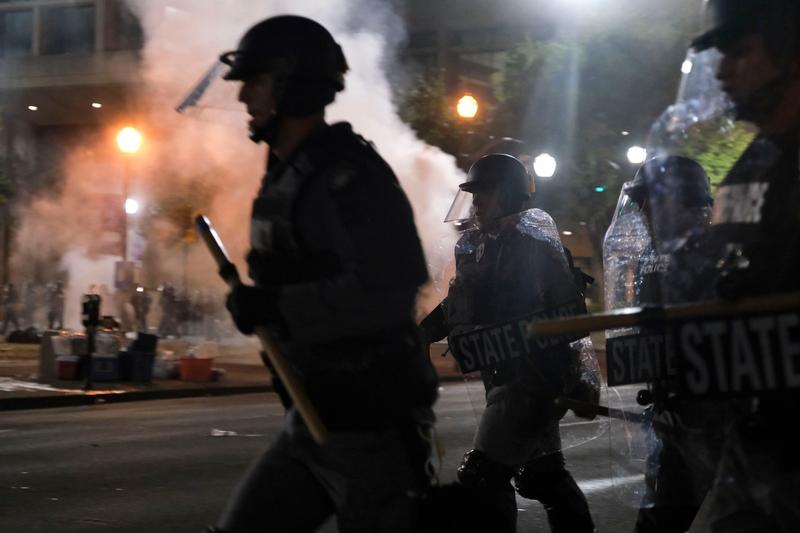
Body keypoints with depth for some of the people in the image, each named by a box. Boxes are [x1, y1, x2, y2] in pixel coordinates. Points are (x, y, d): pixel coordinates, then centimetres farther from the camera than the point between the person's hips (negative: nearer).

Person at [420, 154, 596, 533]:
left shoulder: (532, 244, -12)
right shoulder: (477, 245, 12)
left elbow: (568, 310, -18)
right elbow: (459, 307, 17)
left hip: (532, 374, -9)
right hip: (506, 374, 9)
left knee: (483, 475, -12)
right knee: (541, 470, 18)